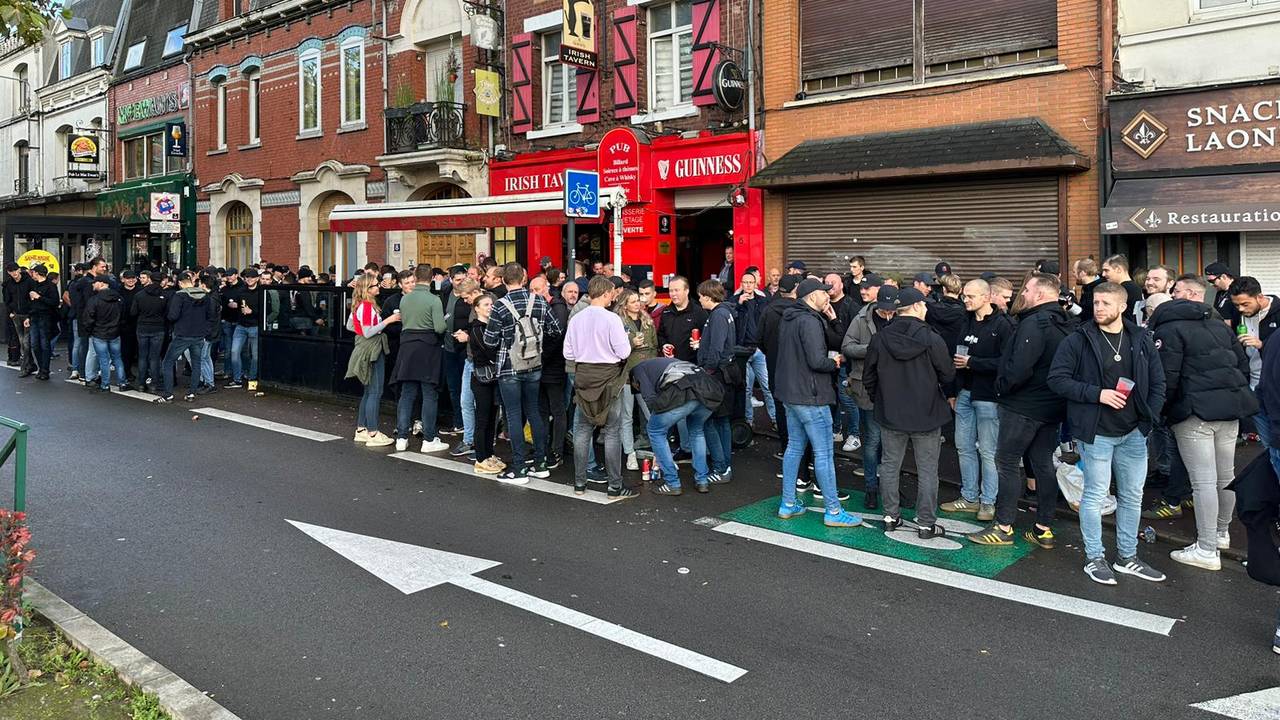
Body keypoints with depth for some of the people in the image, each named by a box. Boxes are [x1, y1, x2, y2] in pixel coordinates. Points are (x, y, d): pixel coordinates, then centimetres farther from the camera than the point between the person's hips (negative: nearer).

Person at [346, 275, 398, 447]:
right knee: (375, 392, -7)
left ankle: (361, 430, 21)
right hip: (372, 351, -10)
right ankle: (373, 434, -4)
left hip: (368, 350, 10)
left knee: (369, 391, 15)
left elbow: (350, 325, 20)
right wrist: (387, 321, -20)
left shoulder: (359, 305, 11)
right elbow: (368, 333, -22)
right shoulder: (367, 306, -18)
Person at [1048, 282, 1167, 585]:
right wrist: (1096, 394, -18)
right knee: (1095, 495, 2)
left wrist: (1149, 417, -1)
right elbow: (1057, 378, -10)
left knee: (1132, 496, 13)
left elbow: (1158, 382, 10)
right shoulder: (1078, 340, -7)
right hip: (1096, 432, -4)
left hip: (1134, 432, 5)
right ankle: (1094, 558, 15)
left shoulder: (1141, 340, 5)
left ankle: (1127, 557, 27)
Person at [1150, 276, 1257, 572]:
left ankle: (1207, 550, -2)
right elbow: (1243, 364, 17)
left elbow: (1167, 378, -13)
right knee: (1226, 475, 18)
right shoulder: (1219, 325, 18)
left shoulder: (1168, 329, -5)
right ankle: (1222, 532, 35)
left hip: (1195, 412, -7)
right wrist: (1237, 395, 23)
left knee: (1204, 481, -6)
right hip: (1231, 408, 8)